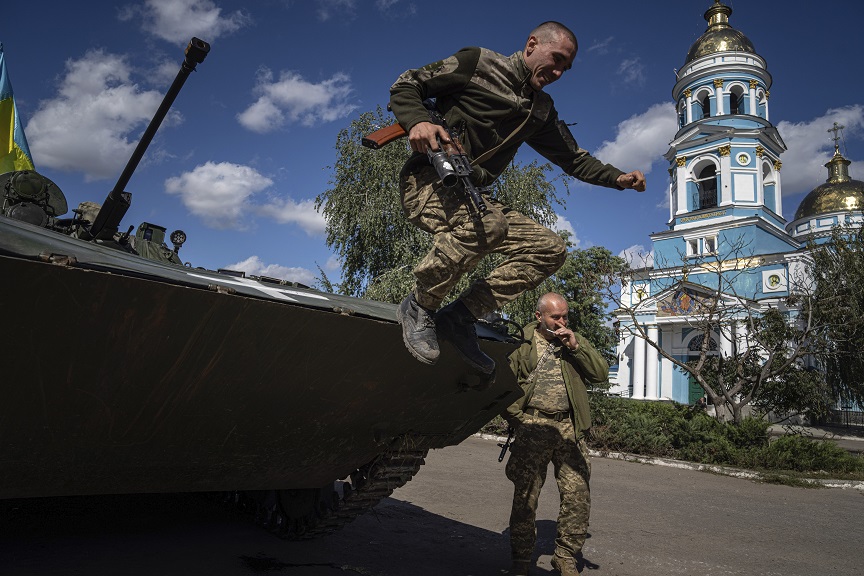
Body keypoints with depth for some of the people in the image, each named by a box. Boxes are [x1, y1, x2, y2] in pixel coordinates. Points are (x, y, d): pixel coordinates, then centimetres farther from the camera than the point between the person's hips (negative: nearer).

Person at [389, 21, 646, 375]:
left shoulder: (541, 111, 18)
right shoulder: (476, 63, 0)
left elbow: (574, 158, 23)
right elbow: (405, 86, 0)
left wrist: (618, 179, 6)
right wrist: (417, 122, -22)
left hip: (469, 196, 7)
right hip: (427, 182, -7)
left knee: (550, 249, -6)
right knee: (485, 223, -39)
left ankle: (460, 316, -7)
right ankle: (419, 306, -16)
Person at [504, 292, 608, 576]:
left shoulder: (575, 340, 13)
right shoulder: (522, 343, 2)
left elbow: (601, 374, 3)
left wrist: (576, 347, -8)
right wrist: (518, 418, -7)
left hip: (569, 428, 3)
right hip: (533, 426, -3)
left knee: (578, 496, 1)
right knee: (525, 497, 3)